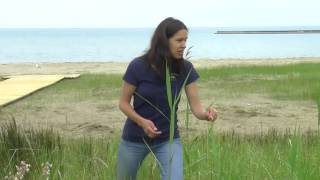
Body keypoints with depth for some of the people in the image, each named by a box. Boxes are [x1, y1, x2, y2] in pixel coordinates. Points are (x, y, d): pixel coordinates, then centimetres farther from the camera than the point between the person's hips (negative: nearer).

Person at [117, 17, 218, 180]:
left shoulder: (185, 69, -11)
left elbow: (195, 106, -13)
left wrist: (206, 114, -36)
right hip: (134, 139, 0)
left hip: (168, 139, 1)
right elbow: (124, 103, -9)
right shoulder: (138, 66, -18)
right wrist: (142, 121, -27)